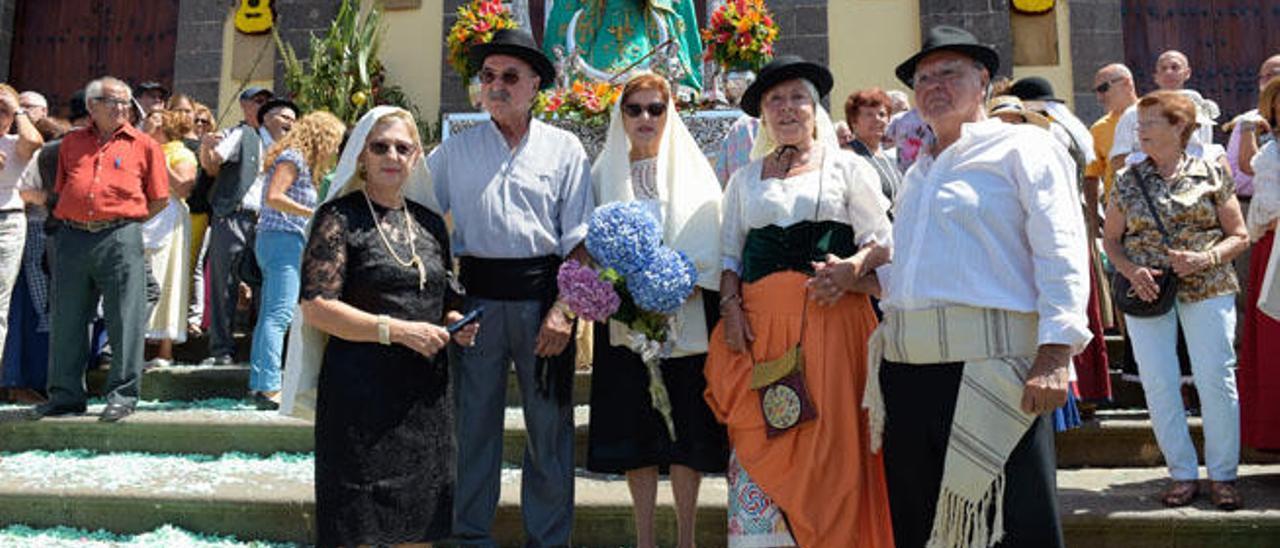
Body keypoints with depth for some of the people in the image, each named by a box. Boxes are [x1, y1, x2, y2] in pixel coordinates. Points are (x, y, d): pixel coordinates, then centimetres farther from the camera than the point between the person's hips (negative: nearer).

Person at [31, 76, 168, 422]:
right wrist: (75, 219, 13)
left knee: (124, 319, -4)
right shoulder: (71, 143, 16)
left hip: (120, 239, -4)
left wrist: (126, 222, 5)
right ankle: (65, 395, 17)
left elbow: (160, 198, 6)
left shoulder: (144, 145, 6)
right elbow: (61, 189, 23)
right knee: (67, 319, 7)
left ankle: (123, 394, 4)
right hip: (72, 238, 4)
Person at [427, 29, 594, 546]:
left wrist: (563, 310, -10)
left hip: (542, 295, -1)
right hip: (476, 297, 1)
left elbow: (579, 238, 0)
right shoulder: (455, 150, 9)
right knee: (472, 420, 8)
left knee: (550, 424, 7)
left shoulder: (563, 148, 5)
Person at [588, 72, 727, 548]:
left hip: (687, 317, -1)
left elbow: (709, 245, -2)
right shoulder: (605, 173, 8)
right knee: (635, 428, 4)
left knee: (687, 425, 2)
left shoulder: (691, 169, 5)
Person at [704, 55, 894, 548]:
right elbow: (730, 253, 16)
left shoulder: (847, 167, 11)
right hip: (759, 322, 2)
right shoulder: (744, 178, 19)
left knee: (830, 442, -5)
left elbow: (883, 240, 6)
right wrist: (730, 304, 0)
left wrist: (853, 266, -14)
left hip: (831, 317, -2)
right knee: (757, 440, -2)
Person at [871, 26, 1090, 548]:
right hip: (905, 372, 7)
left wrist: (1053, 357, -18)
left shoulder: (1021, 147, 3)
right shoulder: (917, 172, 24)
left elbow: (1062, 254, -8)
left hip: (989, 369, -7)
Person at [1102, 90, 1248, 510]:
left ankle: (1223, 475, 14)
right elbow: (1111, 239, 11)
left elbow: (1239, 236, 5)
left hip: (1207, 289, -1)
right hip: (1147, 291, 2)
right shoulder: (1127, 182, 7)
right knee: (1158, 384, 2)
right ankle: (1184, 475, 15)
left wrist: (1206, 258, -14)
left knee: (1216, 380, -2)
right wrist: (1131, 271, -8)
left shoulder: (1210, 174, 2)